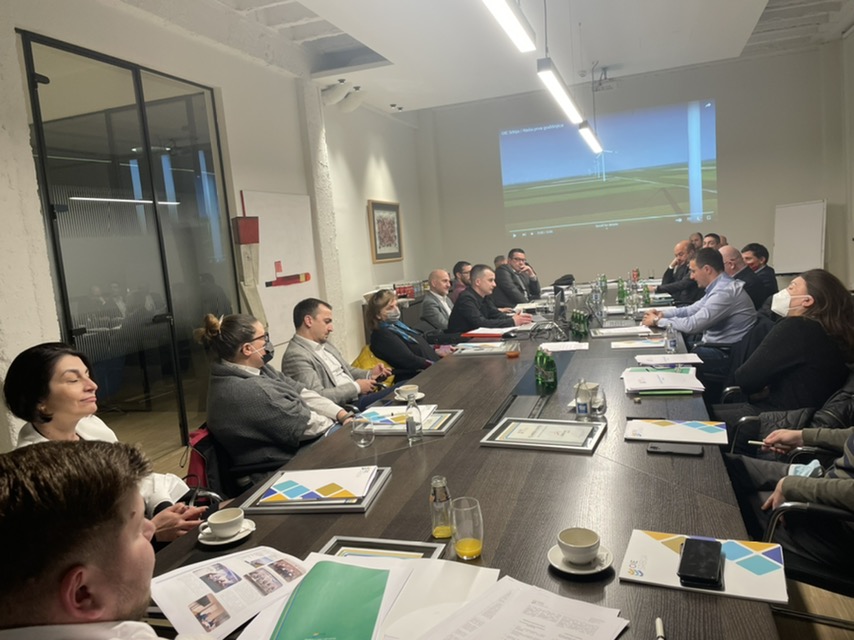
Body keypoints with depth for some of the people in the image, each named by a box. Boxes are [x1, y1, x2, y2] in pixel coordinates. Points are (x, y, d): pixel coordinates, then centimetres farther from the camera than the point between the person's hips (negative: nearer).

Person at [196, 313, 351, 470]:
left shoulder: (256, 369, 2)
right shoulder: (246, 392, -28)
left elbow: (302, 393, 3)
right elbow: (304, 426, -21)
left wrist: (343, 415, -7)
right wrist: (342, 423, -5)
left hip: (298, 450, 9)